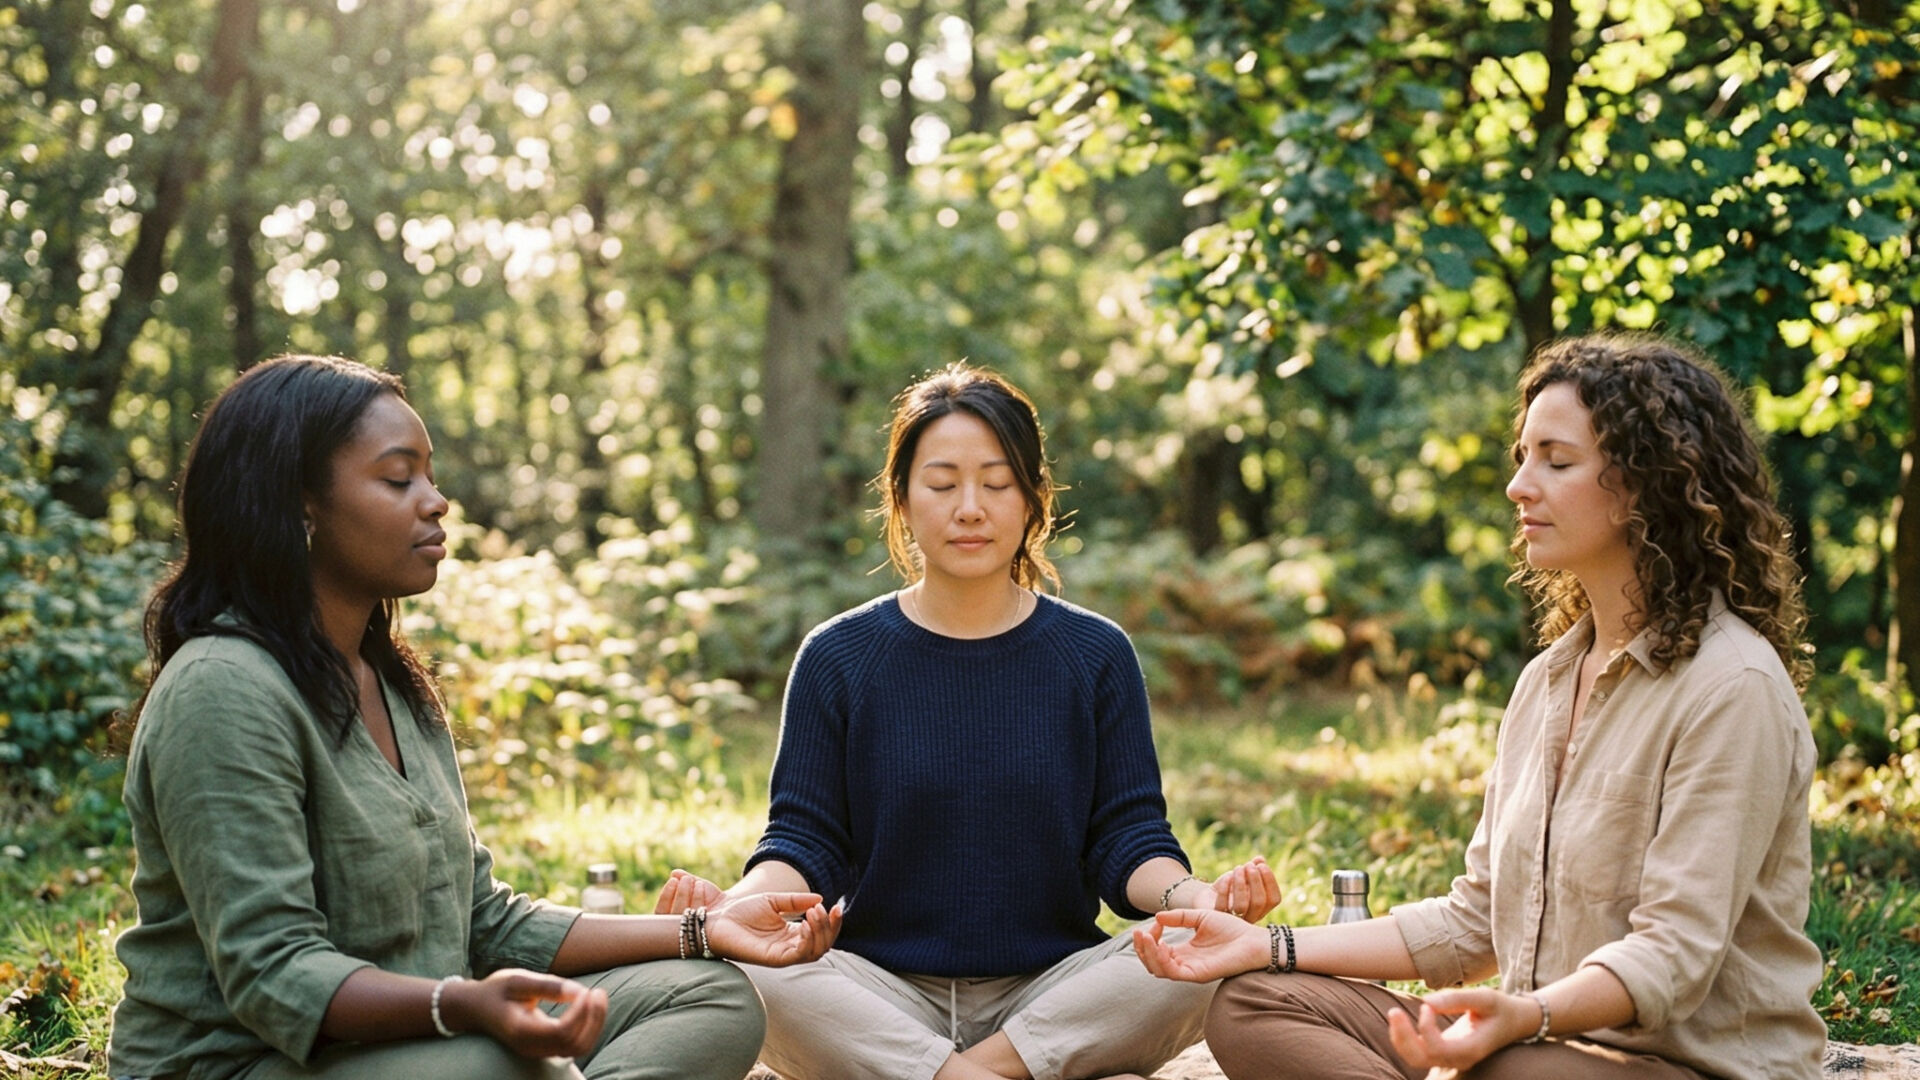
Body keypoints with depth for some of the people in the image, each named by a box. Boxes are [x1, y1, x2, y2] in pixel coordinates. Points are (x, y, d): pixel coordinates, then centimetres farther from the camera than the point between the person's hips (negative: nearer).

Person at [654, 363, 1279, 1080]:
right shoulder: (837, 658, 5)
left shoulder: (1095, 655, 6)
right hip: (880, 1001, -1)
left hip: (1055, 1000, 1)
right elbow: (804, 841, 1)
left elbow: (1126, 841, 2)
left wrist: (1190, 896, -21)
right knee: (749, 974, -32)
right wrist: (736, 905, -22)